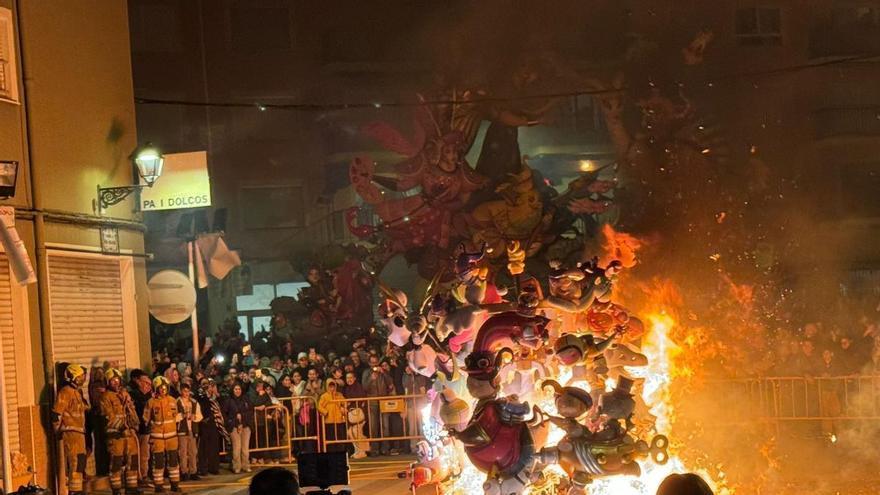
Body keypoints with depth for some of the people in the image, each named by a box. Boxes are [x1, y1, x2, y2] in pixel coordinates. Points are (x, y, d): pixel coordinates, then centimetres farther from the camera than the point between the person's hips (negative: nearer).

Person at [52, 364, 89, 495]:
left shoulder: (77, 392, 19)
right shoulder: (66, 392, -11)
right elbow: (56, 414, -16)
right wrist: (58, 431, -11)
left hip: (79, 433, 10)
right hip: (71, 433, -10)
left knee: (80, 463, 14)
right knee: (75, 463, -13)